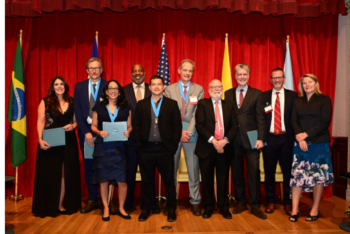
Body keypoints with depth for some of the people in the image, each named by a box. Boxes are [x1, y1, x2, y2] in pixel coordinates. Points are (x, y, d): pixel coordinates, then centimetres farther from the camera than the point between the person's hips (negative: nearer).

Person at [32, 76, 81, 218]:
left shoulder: (71, 102, 10)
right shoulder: (45, 102, 2)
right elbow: (40, 122, -3)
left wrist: (73, 126, -9)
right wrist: (40, 139, -15)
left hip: (68, 142, 3)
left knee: (67, 173, 6)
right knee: (50, 173, 3)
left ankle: (62, 204, 17)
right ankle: (49, 206, 16)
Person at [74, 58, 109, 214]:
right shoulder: (79, 87, 10)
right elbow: (78, 112, 3)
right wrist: (86, 132, -7)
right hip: (86, 132, 3)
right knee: (89, 168, 8)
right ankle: (93, 200, 19)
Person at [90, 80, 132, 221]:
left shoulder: (125, 108, 10)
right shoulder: (99, 107, 8)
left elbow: (130, 126, 11)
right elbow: (93, 126, 9)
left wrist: (128, 132, -10)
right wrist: (99, 132, -11)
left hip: (119, 147, 0)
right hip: (102, 147, 0)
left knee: (122, 180, -2)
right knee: (103, 179, 5)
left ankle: (121, 208, 18)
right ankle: (106, 208, 22)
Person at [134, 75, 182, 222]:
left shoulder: (172, 104, 4)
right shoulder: (141, 104, 9)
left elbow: (177, 126, 0)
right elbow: (136, 126, 6)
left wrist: (173, 145, -7)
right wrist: (138, 145, -2)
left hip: (165, 149, -1)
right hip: (146, 148, 2)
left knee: (169, 181, 7)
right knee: (146, 181, 11)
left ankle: (171, 210, 22)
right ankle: (145, 209, 25)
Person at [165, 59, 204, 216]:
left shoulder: (199, 89, 7)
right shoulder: (169, 89, 7)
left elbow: (198, 113, -2)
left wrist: (189, 131, -13)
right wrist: (179, 132, -10)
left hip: (191, 135, 0)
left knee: (194, 169, 2)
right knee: (171, 169, 7)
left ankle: (195, 202, 14)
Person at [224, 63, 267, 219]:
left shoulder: (257, 94, 4)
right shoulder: (228, 94, 10)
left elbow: (260, 118, -1)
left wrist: (260, 138, -10)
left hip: (251, 138, -2)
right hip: (233, 138, 2)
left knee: (254, 172, -1)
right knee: (236, 172, 8)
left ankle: (255, 206, 11)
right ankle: (240, 202, 23)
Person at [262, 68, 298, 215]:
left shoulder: (293, 96, 5)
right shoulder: (263, 96, 6)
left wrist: (296, 135, -7)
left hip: (286, 138, 0)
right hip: (269, 138, 1)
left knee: (288, 171, 6)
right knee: (269, 171, 8)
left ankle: (288, 203, 21)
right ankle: (271, 201, 22)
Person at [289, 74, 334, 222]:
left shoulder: (324, 100, 2)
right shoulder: (298, 101, 11)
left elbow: (325, 122, -7)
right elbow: (294, 121, 4)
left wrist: (306, 134, -13)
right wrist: (299, 138, -11)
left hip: (319, 143, -2)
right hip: (300, 144, 2)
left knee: (318, 176, 4)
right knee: (297, 175, -1)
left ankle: (315, 210, 17)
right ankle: (294, 210, 5)